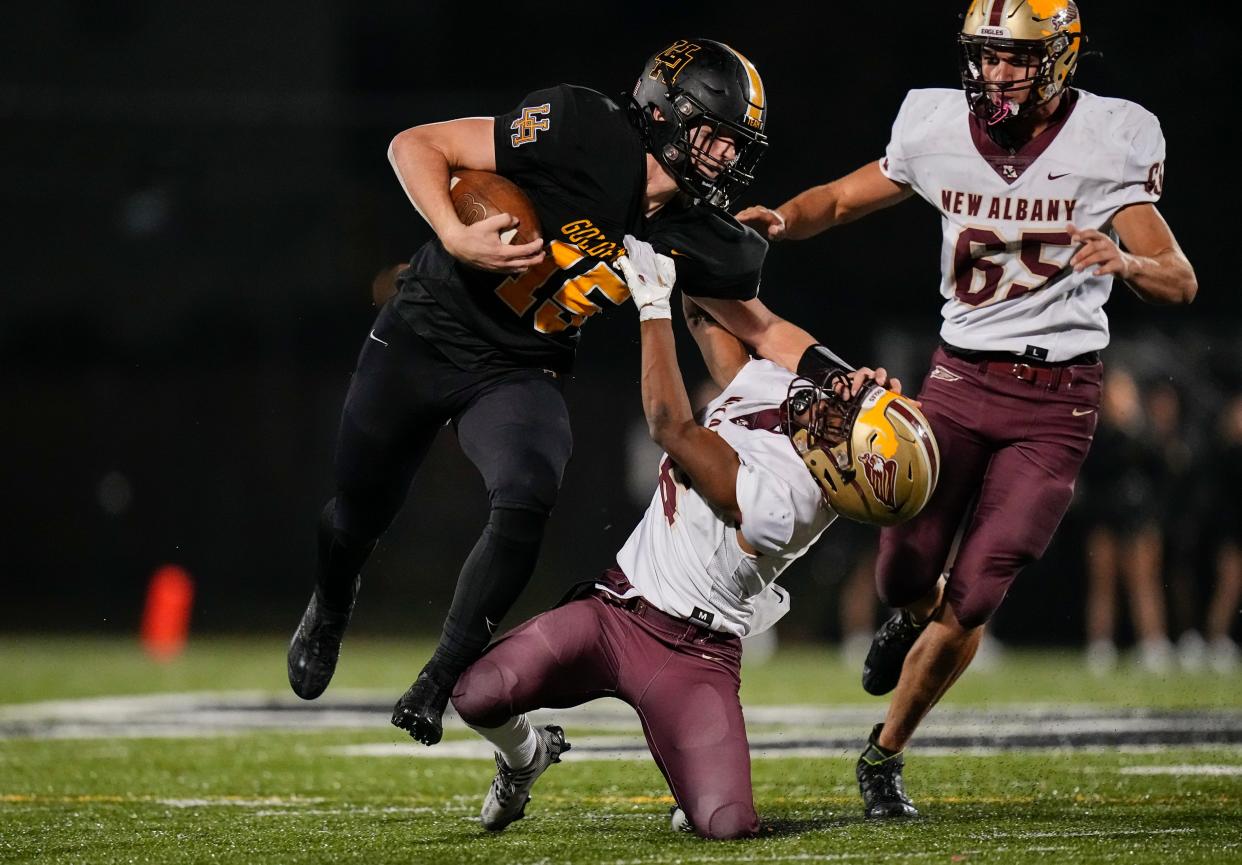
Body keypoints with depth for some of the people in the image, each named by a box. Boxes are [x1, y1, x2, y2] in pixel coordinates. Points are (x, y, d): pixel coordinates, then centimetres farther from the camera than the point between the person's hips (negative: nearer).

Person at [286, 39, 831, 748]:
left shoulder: (694, 237, -9)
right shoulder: (583, 133, -25)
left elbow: (765, 330, 6)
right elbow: (417, 145, -20)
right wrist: (457, 237, -33)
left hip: (521, 373, 3)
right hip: (425, 337, -3)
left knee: (528, 502, -26)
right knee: (360, 513, 12)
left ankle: (442, 681, -12)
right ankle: (331, 606, 50)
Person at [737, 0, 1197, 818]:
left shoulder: (1105, 145, -11)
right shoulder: (939, 132, -2)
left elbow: (1182, 283, -13)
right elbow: (841, 199, 12)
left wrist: (1127, 261, -35)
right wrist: (782, 219, -10)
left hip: (1056, 401, -3)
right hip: (960, 377, 3)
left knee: (972, 597, -8)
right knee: (904, 578, 1)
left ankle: (885, 755, 11)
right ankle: (918, 615, 40)